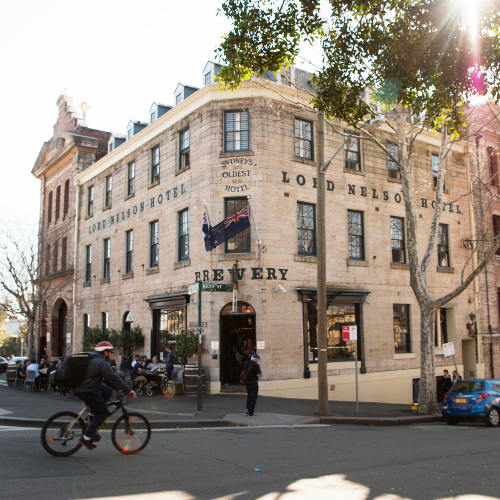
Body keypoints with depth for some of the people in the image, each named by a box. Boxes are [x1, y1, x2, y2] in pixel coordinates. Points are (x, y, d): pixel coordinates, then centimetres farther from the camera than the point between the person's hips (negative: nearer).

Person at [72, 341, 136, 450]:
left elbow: (108, 378, 24)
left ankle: (92, 413, 16)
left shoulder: (93, 359, 19)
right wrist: (128, 390, -13)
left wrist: (118, 388, 22)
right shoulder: (101, 362, -14)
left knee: (107, 391, 20)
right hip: (87, 391, -10)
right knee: (103, 413, 0)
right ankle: (86, 438, -1)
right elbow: (114, 378, -17)